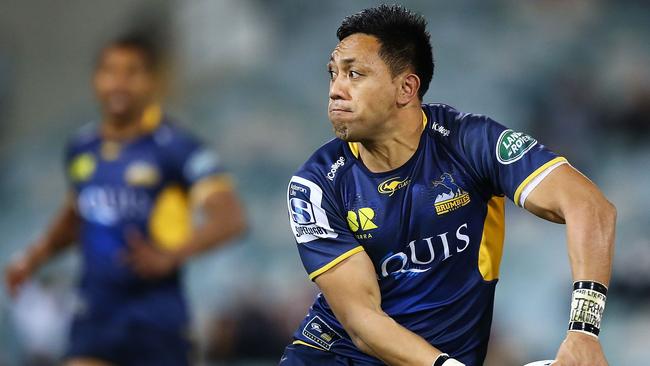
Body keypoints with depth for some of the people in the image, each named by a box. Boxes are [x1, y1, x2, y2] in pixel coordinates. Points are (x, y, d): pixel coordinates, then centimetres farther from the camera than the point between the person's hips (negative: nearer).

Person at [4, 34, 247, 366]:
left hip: (157, 320, -4)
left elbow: (230, 217, -22)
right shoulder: (81, 148, 8)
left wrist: (172, 254, -36)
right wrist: (36, 257, 15)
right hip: (95, 316, 4)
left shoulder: (176, 148, -11)